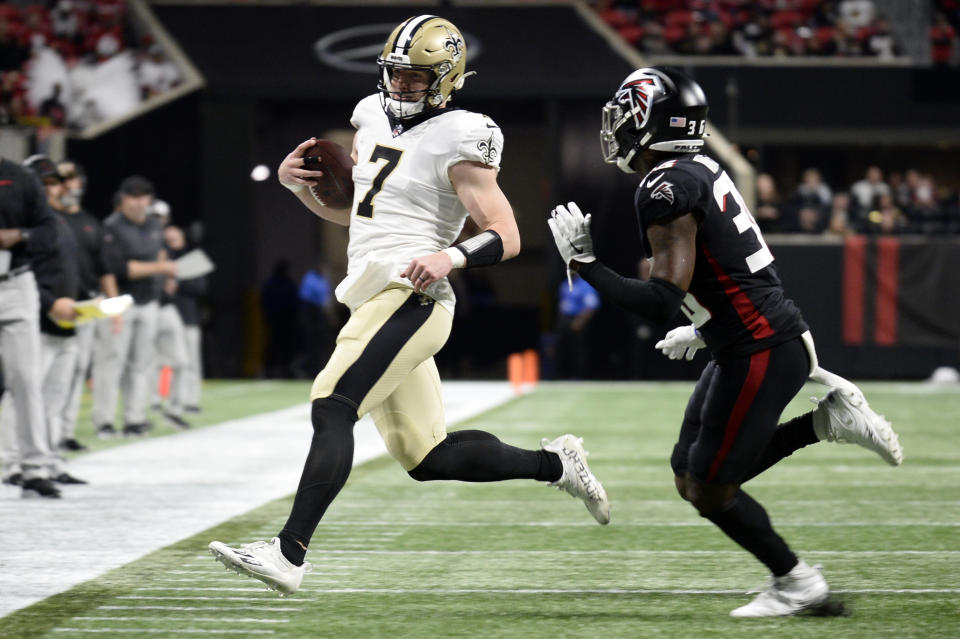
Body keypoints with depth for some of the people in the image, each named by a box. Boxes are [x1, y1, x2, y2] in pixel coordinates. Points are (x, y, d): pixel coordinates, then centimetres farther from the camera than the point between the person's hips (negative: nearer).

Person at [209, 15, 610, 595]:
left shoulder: (457, 141, -6)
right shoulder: (374, 118, 18)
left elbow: (506, 238, -10)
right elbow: (346, 210, 30)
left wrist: (450, 257, -27)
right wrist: (295, 181, 11)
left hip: (409, 295, -9)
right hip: (374, 302, 9)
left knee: (331, 408, -22)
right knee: (427, 459, 9)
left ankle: (288, 554, -27)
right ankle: (555, 464, 25)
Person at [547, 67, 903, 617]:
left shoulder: (668, 189, -20)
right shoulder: (699, 169, 10)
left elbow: (661, 303, -25)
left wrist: (584, 263, -17)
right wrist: (704, 330, 27)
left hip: (761, 354, -10)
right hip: (773, 340, 10)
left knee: (710, 489, 4)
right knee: (691, 477, 15)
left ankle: (795, 582, 18)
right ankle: (827, 420, 13)